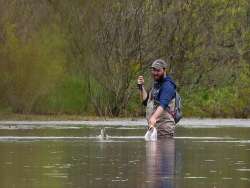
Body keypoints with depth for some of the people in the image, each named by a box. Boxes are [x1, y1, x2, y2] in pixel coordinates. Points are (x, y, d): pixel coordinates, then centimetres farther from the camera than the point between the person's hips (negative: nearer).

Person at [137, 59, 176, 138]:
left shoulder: (167, 86, -12)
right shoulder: (156, 84, 19)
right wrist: (141, 86, 12)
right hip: (153, 126, 9)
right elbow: (146, 101, 22)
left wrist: (154, 117, -43)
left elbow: (163, 104, -28)